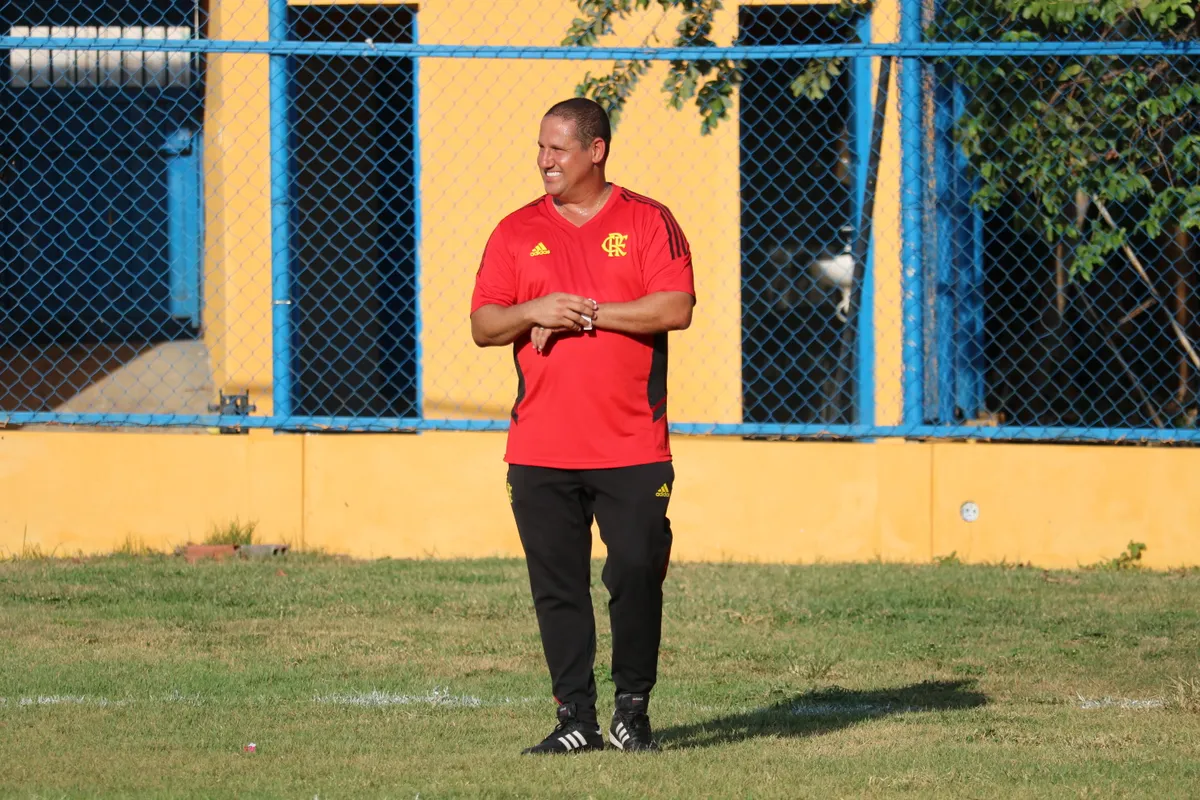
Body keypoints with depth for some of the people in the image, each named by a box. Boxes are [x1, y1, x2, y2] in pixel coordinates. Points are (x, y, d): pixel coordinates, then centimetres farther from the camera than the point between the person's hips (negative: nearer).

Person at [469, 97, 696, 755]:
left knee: (638, 576, -6)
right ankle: (575, 719, 7)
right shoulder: (517, 232, 12)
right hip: (541, 452, 3)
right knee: (557, 586, 2)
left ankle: (633, 711, 8)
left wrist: (585, 313, -12)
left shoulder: (647, 222, 3)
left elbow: (675, 308, -9)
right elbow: (483, 325, 8)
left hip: (632, 448, -3)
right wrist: (535, 313, -12)